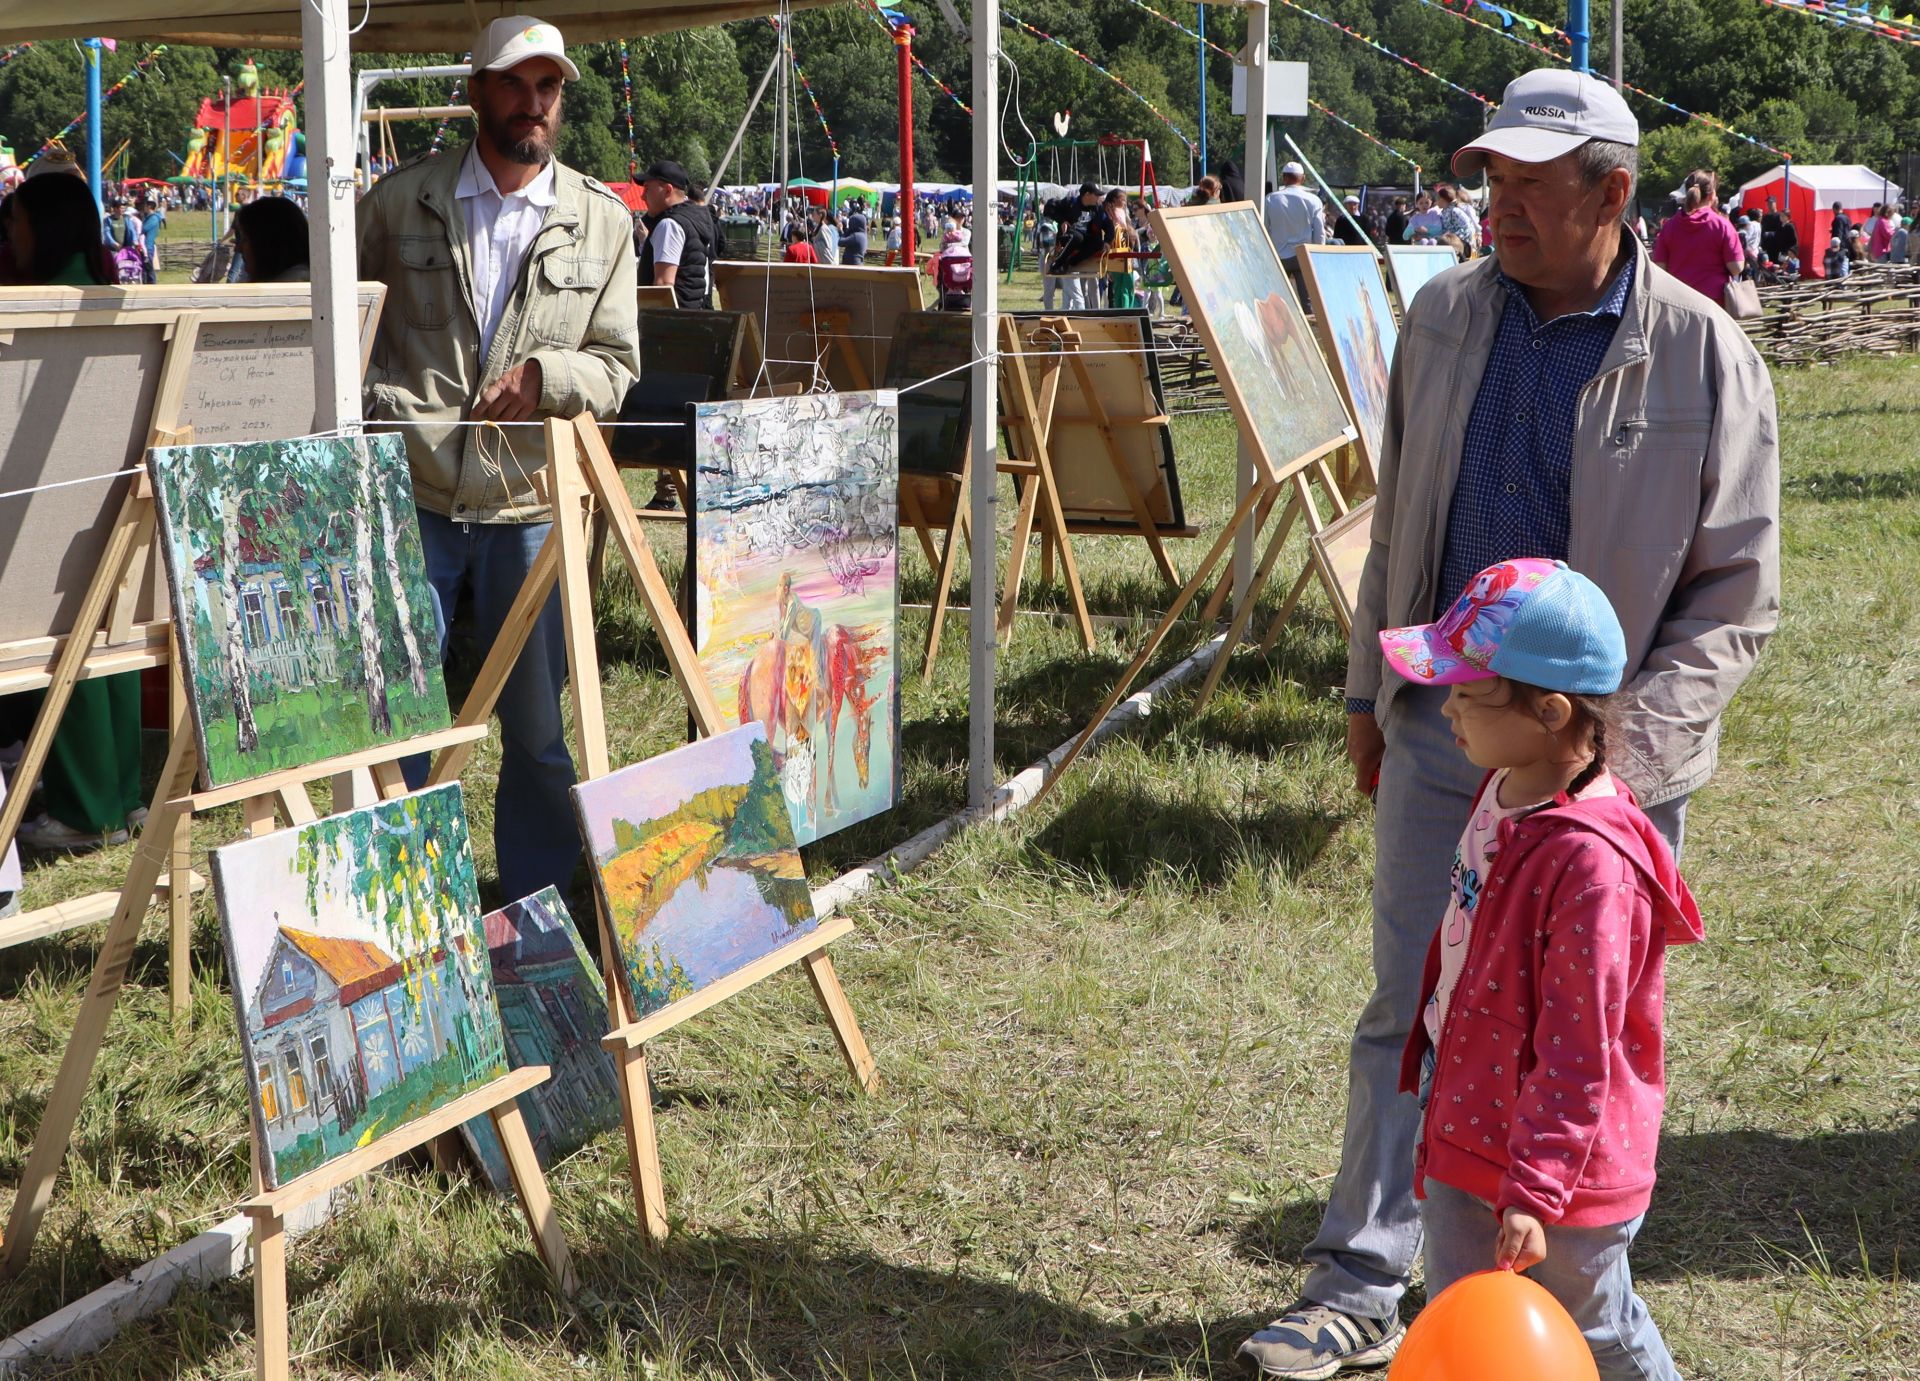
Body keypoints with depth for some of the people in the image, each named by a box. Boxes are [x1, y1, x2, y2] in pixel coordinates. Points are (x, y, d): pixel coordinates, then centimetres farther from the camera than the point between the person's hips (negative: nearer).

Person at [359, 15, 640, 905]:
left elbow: (618, 367, 6)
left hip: (530, 507, 1)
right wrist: (371, 414, -5)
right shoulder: (400, 202, 4)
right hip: (409, 500, -1)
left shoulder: (602, 222, 6)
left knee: (539, 729, 8)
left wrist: (543, 373, -13)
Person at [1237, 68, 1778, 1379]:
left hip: (1605, 761, -3)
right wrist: (1369, 691, 14)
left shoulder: (1707, 359, -12)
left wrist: (1625, 745, -17)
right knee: (1408, 1015, 7)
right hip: (1439, 730, 3)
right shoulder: (1447, 315, 1)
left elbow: (1738, 597, -9)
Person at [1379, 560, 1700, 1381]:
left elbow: (1577, 1057, -27)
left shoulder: (1591, 862, -30)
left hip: (1553, 1163, -10)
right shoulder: (1505, 791, 0)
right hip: (1462, 1126, 10)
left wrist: (1534, 1195, -27)